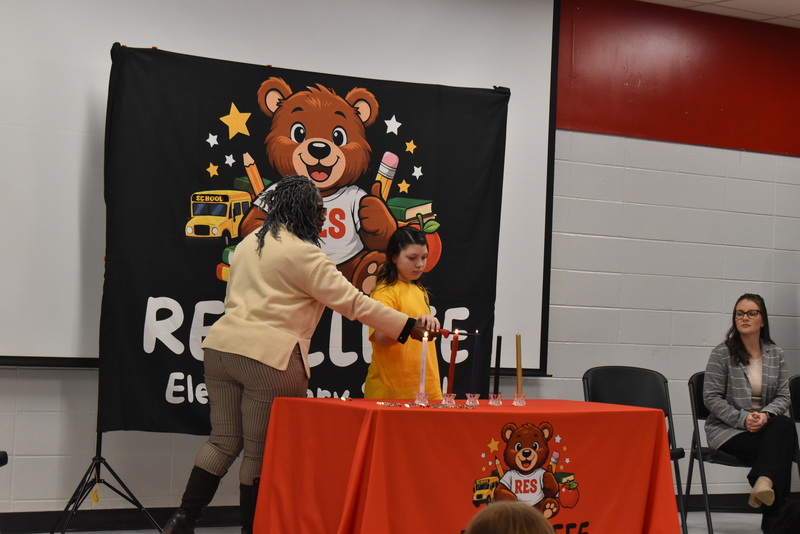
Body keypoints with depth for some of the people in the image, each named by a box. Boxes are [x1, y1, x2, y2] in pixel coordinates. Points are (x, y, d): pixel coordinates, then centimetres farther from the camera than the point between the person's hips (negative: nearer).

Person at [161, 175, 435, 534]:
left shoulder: (249, 244, 18)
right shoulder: (302, 253, -8)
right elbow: (351, 302, -9)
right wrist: (408, 326, -5)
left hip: (221, 344, 8)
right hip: (268, 357, -8)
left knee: (223, 441, 13)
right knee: (260, 452, 2)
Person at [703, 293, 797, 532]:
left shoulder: (776, 354, 11)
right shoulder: (722, 353, -1)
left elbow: (783, 396, 7)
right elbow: (711, 398, -6)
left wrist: (766, 414, -16)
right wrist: (742, 419, -18)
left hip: (767, 425, 4)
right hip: (727, 430, -3)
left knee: (786, 426, -33)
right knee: (779, 450, -30)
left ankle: (764, 482, -43)